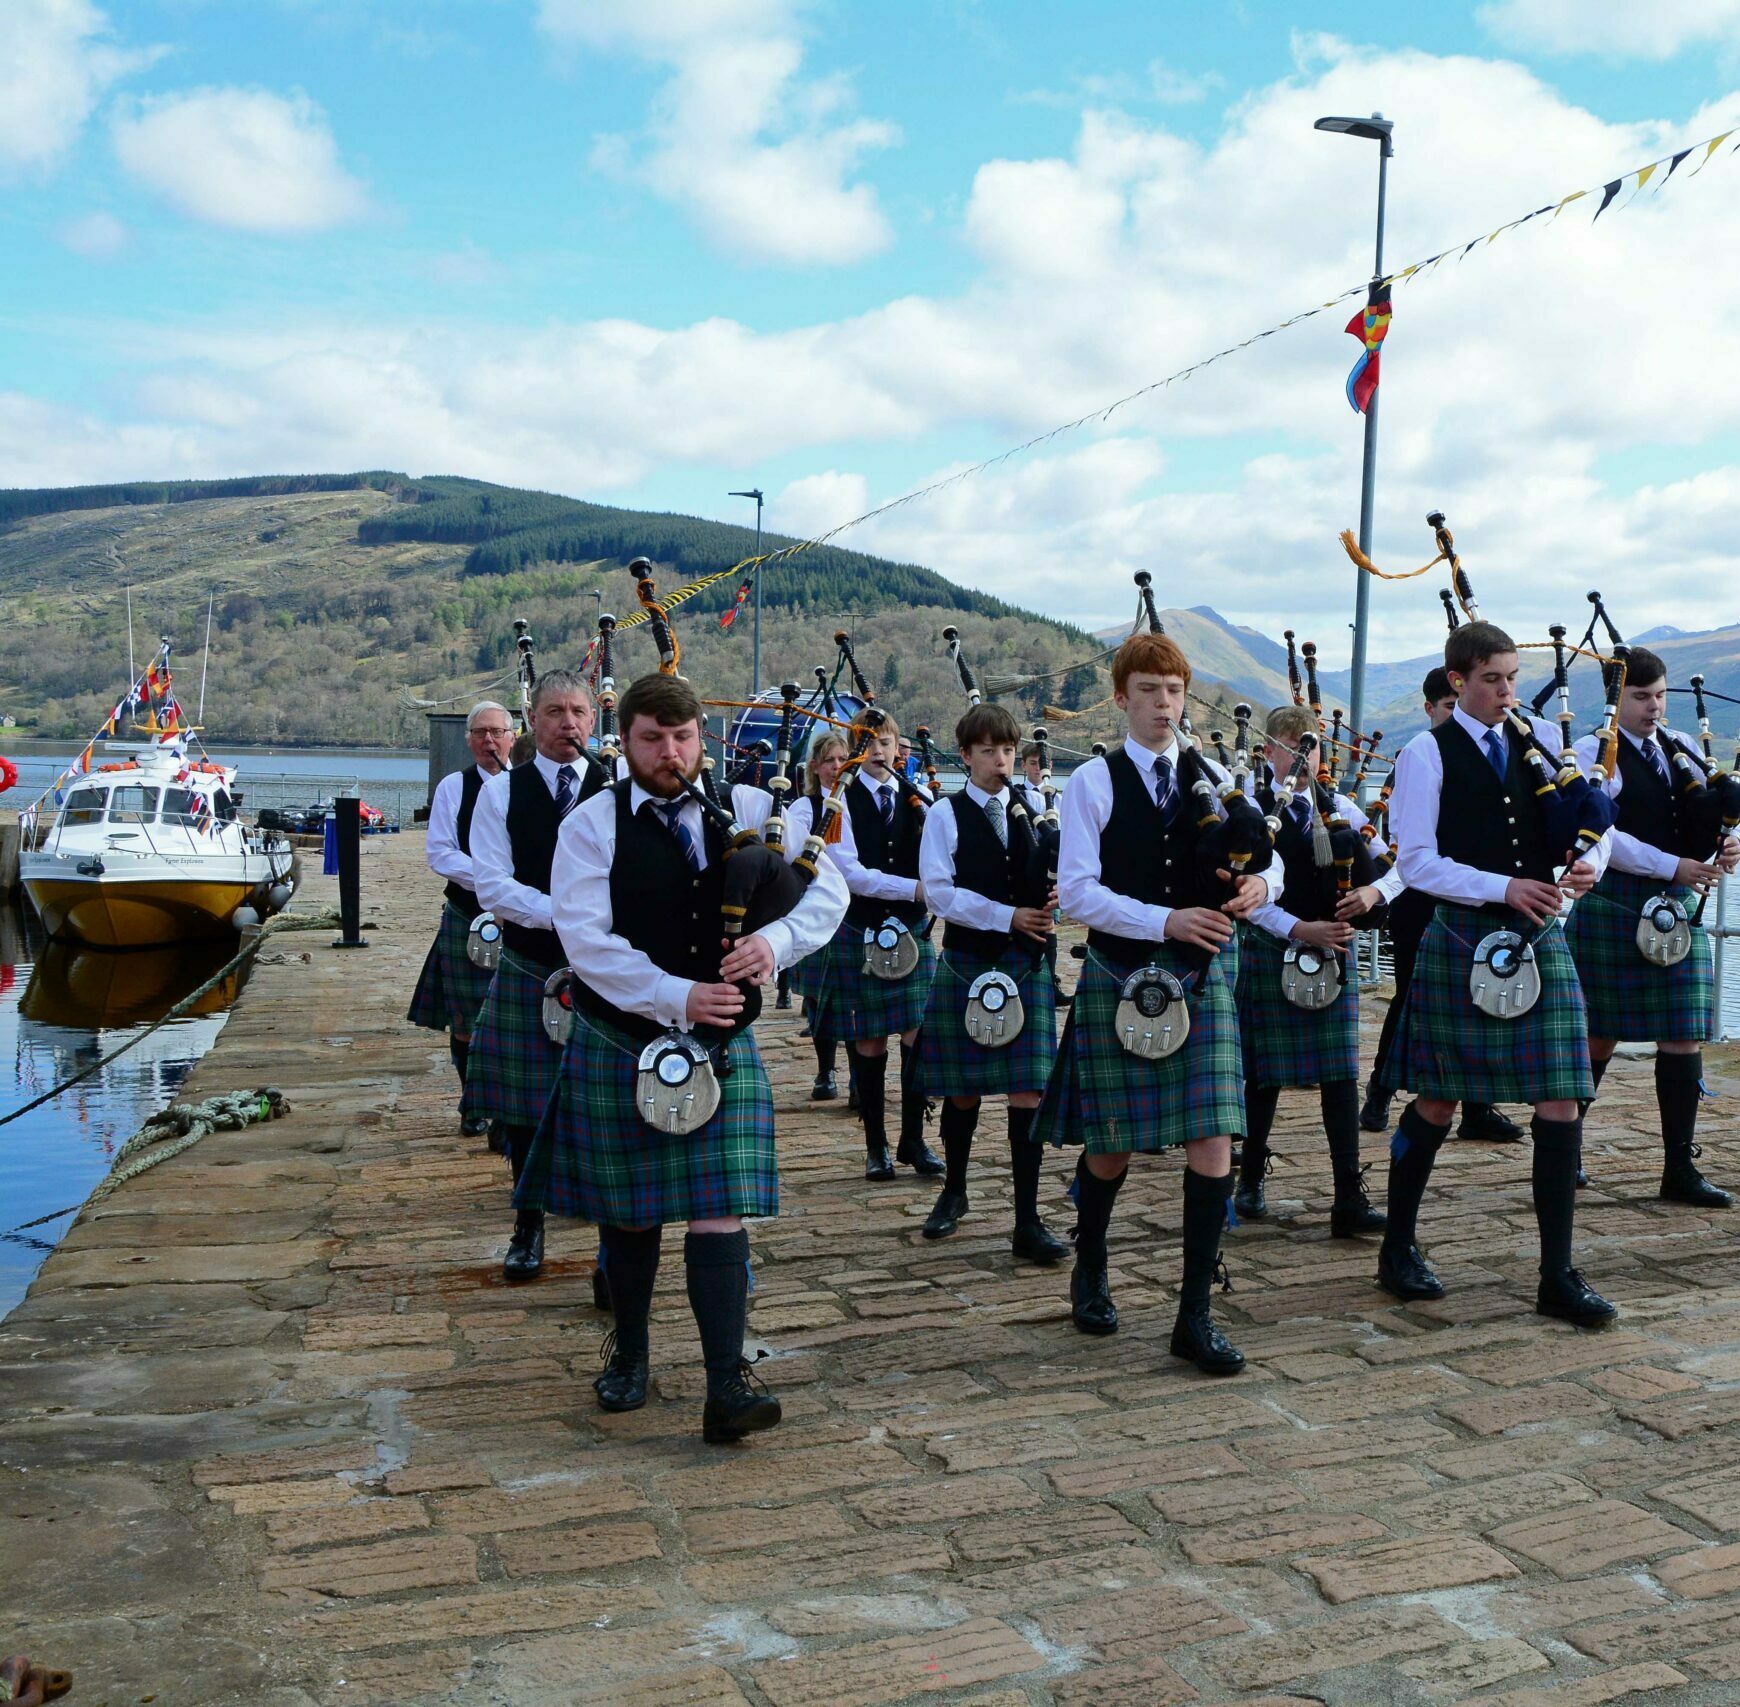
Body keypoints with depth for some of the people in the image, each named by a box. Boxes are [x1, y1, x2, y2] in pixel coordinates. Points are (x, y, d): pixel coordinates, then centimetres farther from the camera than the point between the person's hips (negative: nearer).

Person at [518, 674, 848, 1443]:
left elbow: (827, 890, -1)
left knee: (717, 1211, -6)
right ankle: (629, 1352, 35)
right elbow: (586, 939, -15)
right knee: (628, 1210, 14)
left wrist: (775, 940, -21)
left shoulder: (748, 810, 2)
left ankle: (727, 1388, -3)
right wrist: (676, 997, -24)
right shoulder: (591, 826, -5)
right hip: (619, 1045, 0)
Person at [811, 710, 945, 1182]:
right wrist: (914, 888, -20)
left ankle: (913, 1139, 11)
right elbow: (849, 872, -14)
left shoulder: (916, 799, 8)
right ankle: (876, 1145, 15)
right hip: (860, 931, -3)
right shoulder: (841, 801, -4)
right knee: (869, 1041, 4)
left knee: (919, 1034, -2)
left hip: (912, 930, 3)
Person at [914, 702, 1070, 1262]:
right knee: (963, 1087, 8)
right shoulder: (946, 815, 0)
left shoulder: (1032, 809, 10)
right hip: (967, 962, -2)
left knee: (1027, 1090, -4)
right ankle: (954, 1191, 31)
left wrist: (1055, 893, -8)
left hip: (1027, 964, 2)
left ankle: (1028, 1223, 0)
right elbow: (939, 893, -9)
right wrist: (1009, 915, -14)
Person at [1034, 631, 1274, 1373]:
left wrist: (1253, 886, -12)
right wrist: (1165, 921, -21)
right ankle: (1090, 1273, 36)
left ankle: (1195, 1316, 5)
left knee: (1213, 1144, -5)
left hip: (1200, 977, 2)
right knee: (1112, 1146, 9)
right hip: (1119, 978, -2)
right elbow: (1077, 889, -10)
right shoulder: (1094, 781, -2)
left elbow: (1247, 859, 12)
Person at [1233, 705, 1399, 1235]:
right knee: (1264, 1074, 7)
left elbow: (1398, 865, 10)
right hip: (1269, 952, -3)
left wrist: (1376, 890, -11)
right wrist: (1300, 929, -22)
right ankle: (1250, 1180, 27)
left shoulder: (1341, 809, 8)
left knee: (1340, 1077, 0)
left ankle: (1349, 1200, 2)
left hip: (1334, 953, 3)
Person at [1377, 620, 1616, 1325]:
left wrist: (1589, 861, -9)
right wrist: (1504, 888, -19)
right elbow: (1416, 862, -10)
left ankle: (1558, 1275, 9)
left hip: (1540, 938, 4)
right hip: (1461, 941, -4)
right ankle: (1398, 1248, 25)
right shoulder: (1426, 754, -4)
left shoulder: (1542, 738, 9)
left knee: (1560, 1106, -1)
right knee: (1436, 1103, 7)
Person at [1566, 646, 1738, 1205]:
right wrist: (1673, 866, -20)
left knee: (1682, 1035, 1)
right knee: (1600, 1033, 4)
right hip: (1614, 904, -5)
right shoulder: (1593, 754, -5)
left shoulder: (1683, 748, 12)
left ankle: (1680, 1168, 7)